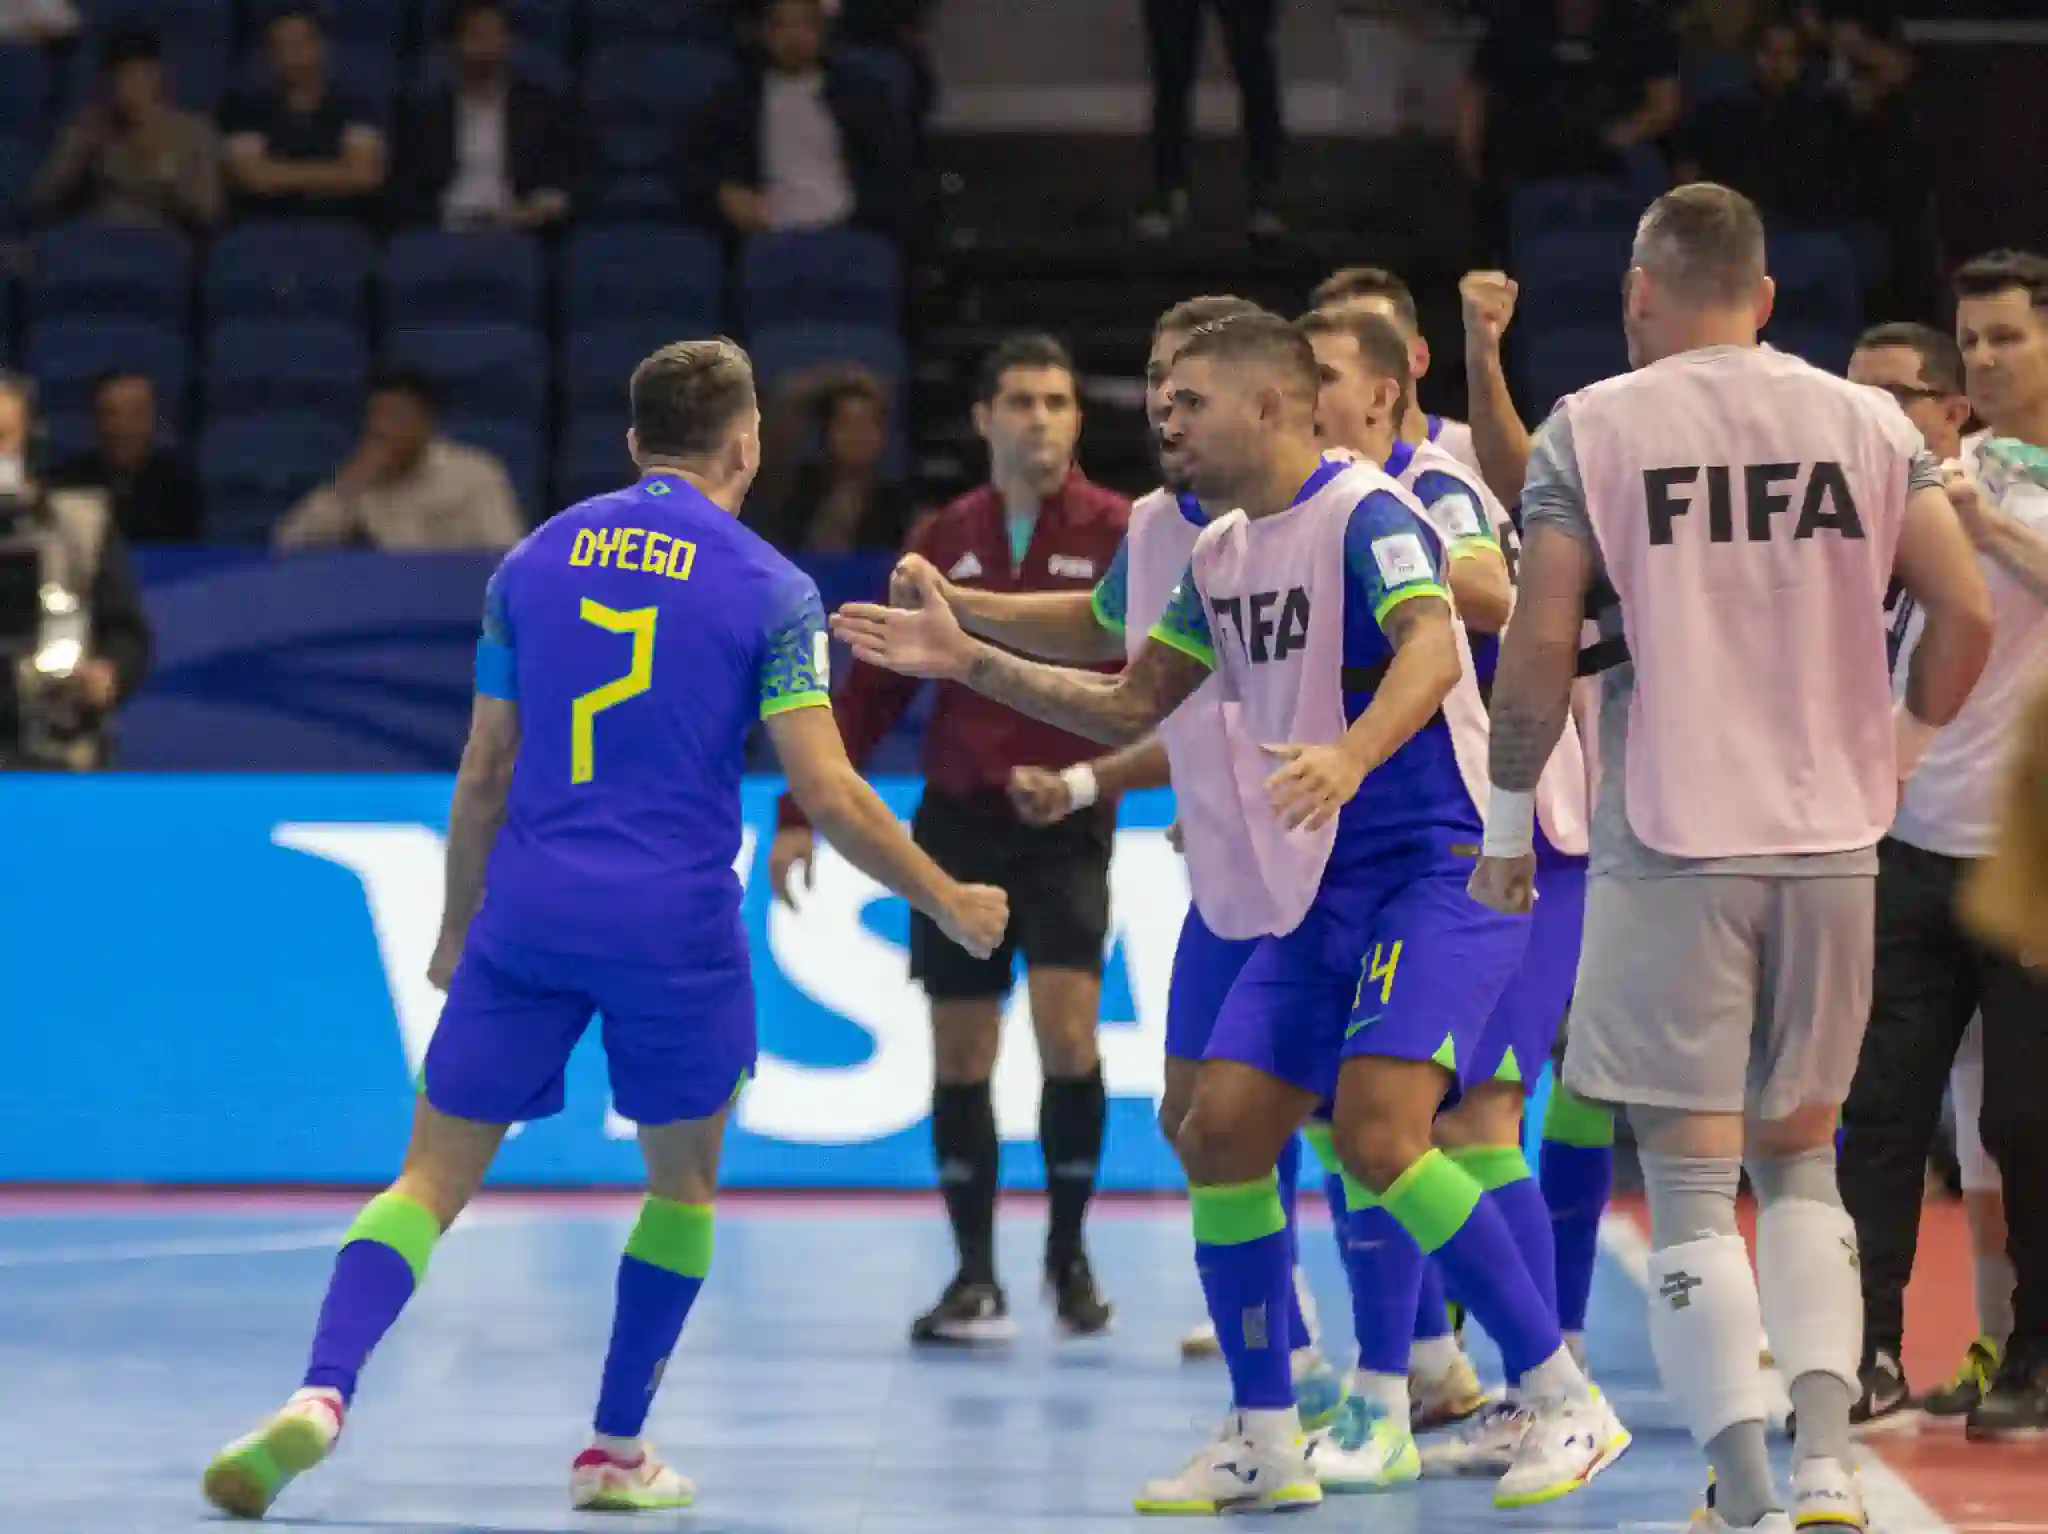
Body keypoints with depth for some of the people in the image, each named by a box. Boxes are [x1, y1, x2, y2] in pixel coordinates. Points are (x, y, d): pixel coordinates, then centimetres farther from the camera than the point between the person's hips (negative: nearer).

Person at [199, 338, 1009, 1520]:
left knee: (436, 1176, 3)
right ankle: (618, 1449, 19)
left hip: (529, 913, 2)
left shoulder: (533, 563, 10)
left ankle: (322, 1393, -20)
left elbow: (484, 776, 13)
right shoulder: (769, 588, -1)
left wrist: (457, 931, 24)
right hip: (676, 927, -2)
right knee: (684, 1187, 19)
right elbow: (830, 793, -6)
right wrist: (951, 903, 6)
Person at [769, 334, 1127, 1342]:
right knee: (960, 1052, 3)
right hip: (958, 822, 3)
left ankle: (1069, 1251, 5)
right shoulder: (941, 543, 7)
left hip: (1067, 825, -3)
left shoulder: (1120, 536, -2)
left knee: (1066, 1030, -14)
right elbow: (875, 688, 10)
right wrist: (801, 812, 5)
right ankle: (975, 1276, 13)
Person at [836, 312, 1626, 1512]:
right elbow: (1132, 708, 24)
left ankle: (1572, 1406, -14)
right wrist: (965, 660, 17)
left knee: (1376, 1131, -23)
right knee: (1221, 1133, 3)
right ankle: (1266, 1444, 13)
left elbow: (1433, 652, -31)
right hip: (1320, 890, 9)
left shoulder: (1365, 514, -14)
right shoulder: (1222, 554, 13)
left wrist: (1350, 753, -50)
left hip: (1435, 872, -9)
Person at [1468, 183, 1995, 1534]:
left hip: (1669, 846, -3)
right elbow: (1967, 617, 1)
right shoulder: (1871, 424, 5)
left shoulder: (1590, 430, -2)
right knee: (1800, 1157, 16)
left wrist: (1510, 815, 4)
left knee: (1692, 1177, 1)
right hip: (1830, 841, 3)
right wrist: (1902, 742, 19)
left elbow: (1543, 643, -8)